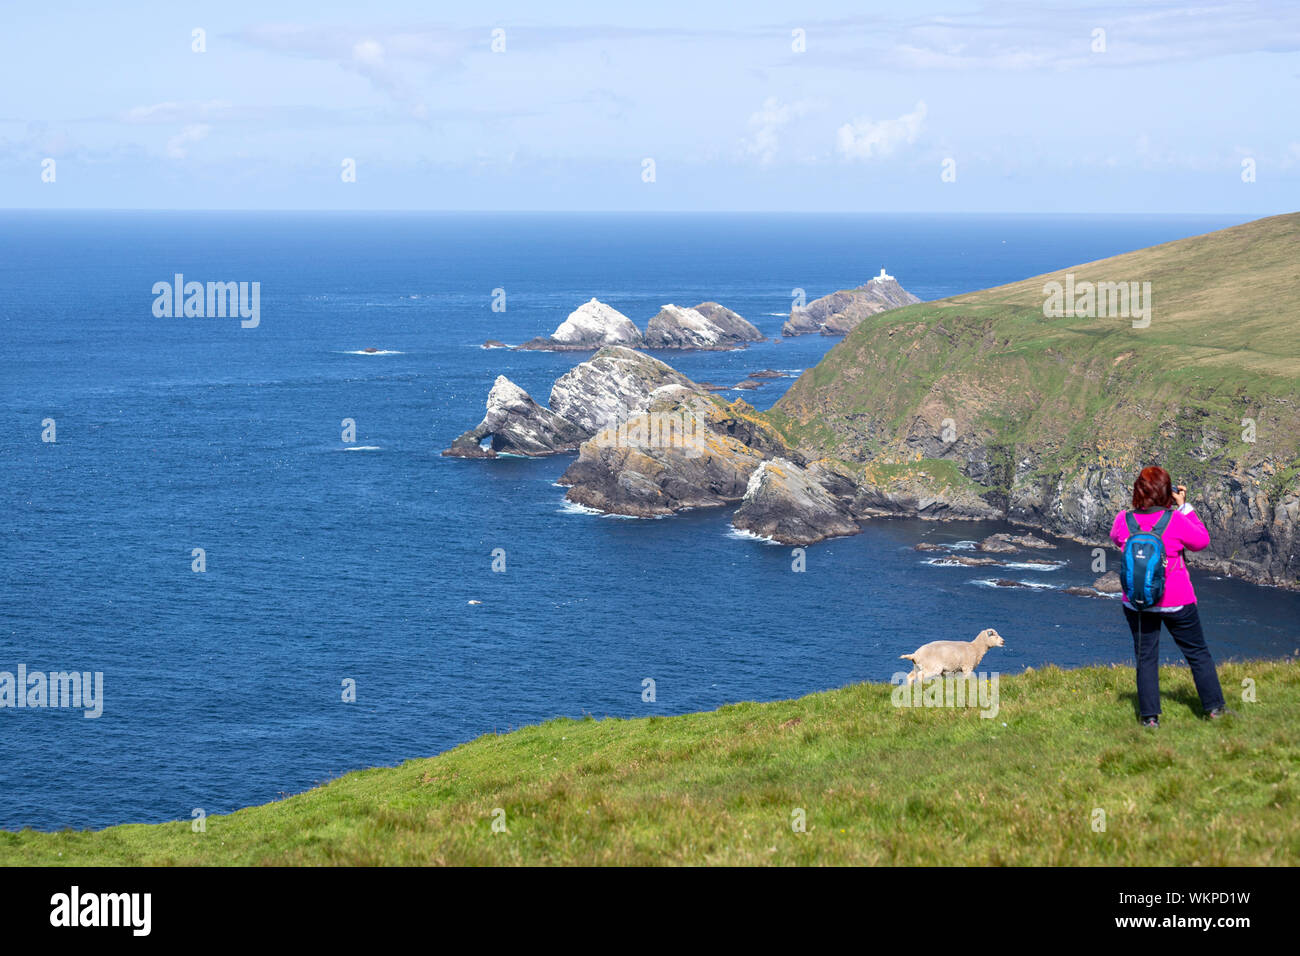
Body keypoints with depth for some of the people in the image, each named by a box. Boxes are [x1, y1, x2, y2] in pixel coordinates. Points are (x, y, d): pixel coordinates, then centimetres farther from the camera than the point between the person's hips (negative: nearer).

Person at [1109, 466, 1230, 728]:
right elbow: (1202, 541, 0)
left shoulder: (1123, 520, -8)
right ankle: (1214, 708, 20)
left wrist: (1139, 508, 11)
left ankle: (1149, 716, 7)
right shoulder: (1175, 520, -16)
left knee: (1146, 658, 10)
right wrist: (1184, 507, 2)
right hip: (1177, 602, -2)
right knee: (1198, 654, 14)